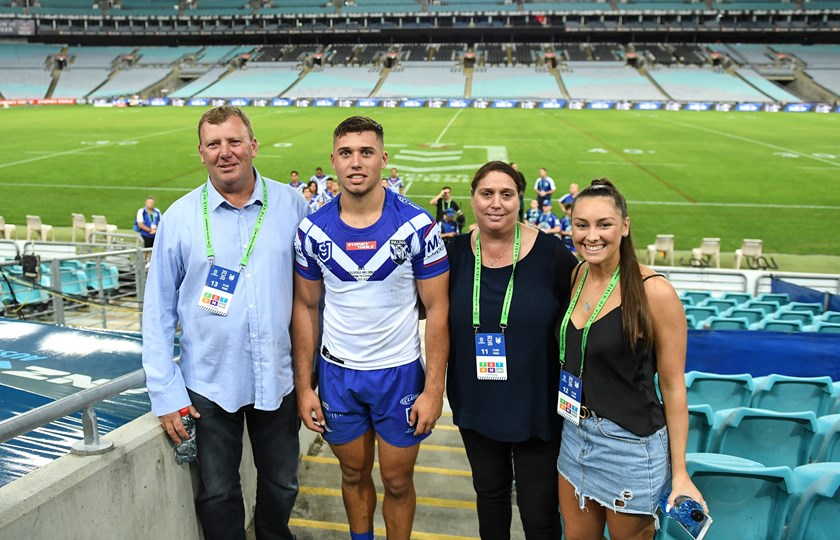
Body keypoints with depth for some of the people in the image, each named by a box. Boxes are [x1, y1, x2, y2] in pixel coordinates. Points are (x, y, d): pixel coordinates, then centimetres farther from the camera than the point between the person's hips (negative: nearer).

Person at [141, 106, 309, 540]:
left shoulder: (290, 204, -5)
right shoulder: (179, 218, -5)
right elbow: (158, 312, -2)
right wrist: (165, 392, -5)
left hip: (279, 378, 1)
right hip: (209, 385, -1)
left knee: (282, 486, 19)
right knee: (217, 494, 14)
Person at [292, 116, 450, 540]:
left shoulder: (416, 225, -13)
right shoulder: (312, 230, -6)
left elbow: (437, 308, -9)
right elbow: (305, 307, 2)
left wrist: (433, 389, -12)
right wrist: (304, 386, 0)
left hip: (400, 373, -2)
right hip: (337, 373, 2)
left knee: (397, 481, 13)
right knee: (354, 474, 19)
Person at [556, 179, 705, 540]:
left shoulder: (654, 292, -18)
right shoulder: (574, 276, 0)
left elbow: (672, 386, -12)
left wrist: (680, 474, -9)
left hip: (631, 446, -5)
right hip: (575, 435, 6)